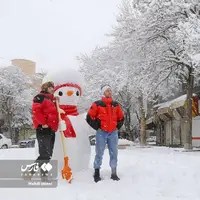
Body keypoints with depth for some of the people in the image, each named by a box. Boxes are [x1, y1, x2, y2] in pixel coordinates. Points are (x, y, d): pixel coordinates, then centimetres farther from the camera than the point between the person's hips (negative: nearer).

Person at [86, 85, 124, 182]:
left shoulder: (116, 105, 10)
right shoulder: (97, 104, -3)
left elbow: (121, 117, 21)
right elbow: (89, 117, -2)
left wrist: (118, 127, 10)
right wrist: (97, 127, -5)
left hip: (113, 133, 4)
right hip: (101, 133, -4)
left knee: (114, 153, 7)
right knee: (99, 153, -1)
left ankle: (114, 173, 16)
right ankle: (97, 173, 9)